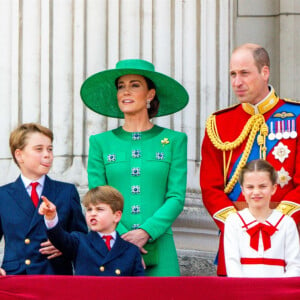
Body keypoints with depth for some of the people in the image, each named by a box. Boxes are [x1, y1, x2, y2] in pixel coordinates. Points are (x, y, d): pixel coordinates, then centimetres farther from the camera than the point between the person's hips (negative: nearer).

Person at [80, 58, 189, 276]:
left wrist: (146, 232, -13)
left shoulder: (174, 140, 9)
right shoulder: (101, 142, 11)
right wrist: (122, 238, -10)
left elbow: (177, 197, 2)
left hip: (158, 248, 0)